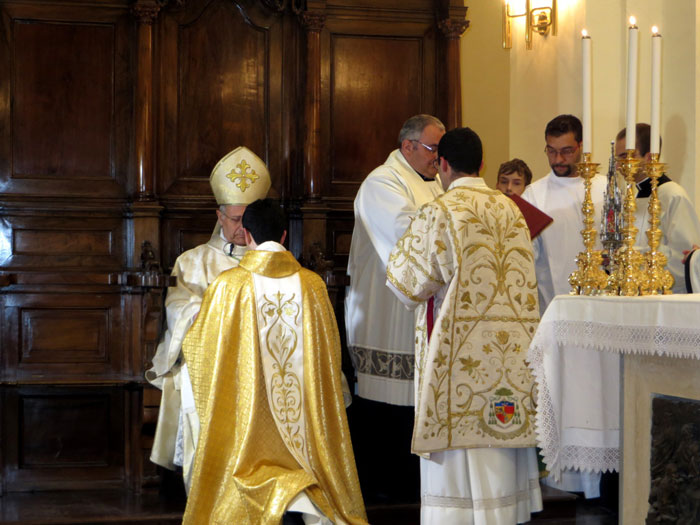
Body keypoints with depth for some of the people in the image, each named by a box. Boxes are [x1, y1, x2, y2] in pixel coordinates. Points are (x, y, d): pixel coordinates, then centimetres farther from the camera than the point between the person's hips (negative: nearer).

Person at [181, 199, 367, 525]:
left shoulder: (228, 285, -8)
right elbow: (330, 350, 10)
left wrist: (197, 321, 25)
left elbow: (198, 347, 4)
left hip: (248, 415, -2)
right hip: (303, 415, 2)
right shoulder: (312, 285, -1)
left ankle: (278, 494, -22)